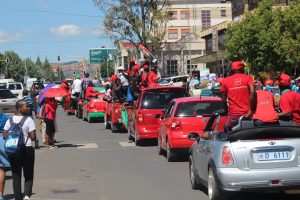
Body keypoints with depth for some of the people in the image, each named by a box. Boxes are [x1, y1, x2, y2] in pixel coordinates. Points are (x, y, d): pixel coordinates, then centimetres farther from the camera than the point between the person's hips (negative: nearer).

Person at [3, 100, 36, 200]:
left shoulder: (10, 120, 3)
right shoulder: (28, 120, -11)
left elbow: (4, 136, 2)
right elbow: (33, 137, -14)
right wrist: (27, 136, 6)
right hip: (27, 149, -4)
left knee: (16, 176, 11)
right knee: (28, 175, 7)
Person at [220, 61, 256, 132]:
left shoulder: (226, 81, 7)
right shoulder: (248, 78, 4)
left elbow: (223, 99, 7)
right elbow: (253, 92, -12)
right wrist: (251, 110, -10)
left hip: (233, 115, 0)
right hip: (246, 114, 0)